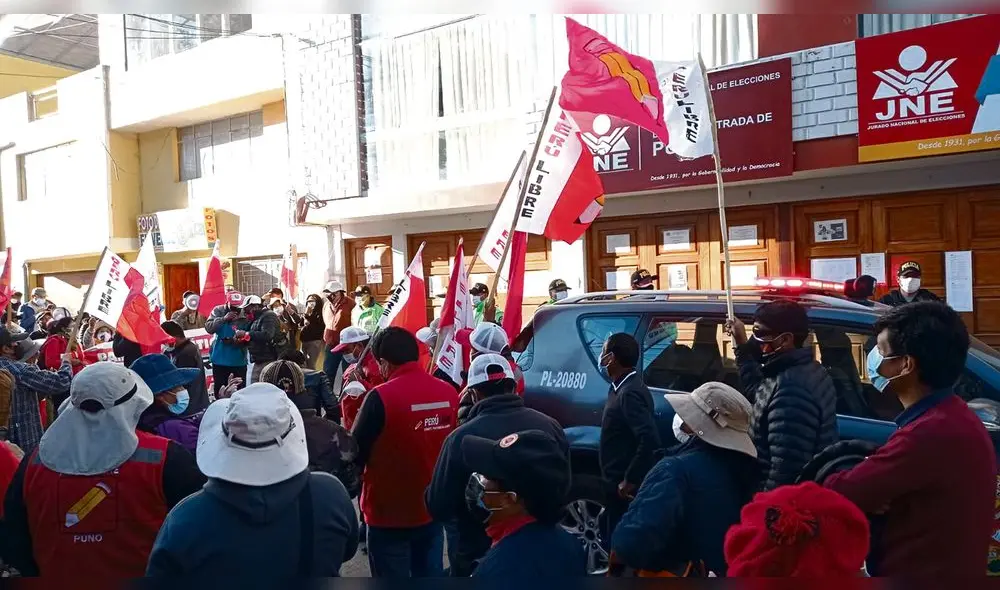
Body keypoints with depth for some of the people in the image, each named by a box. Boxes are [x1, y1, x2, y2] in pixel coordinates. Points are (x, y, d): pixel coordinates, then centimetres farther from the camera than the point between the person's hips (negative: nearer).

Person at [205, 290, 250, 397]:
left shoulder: (245, 315, -6)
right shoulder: (218, 311, -1)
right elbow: (208, 328, -14)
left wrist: (239, 341, -29)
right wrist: (223, 319, -26)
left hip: (239, 361, -1)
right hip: (220, 360, 1)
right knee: (219, 391, 10)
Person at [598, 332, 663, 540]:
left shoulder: (629, 393, -21)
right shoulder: (625, 387, 9)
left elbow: (649, 440, -31)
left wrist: (629, 480, -23)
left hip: (627, 488, -9)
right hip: (621, 484, 9)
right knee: (615, 538, 18)